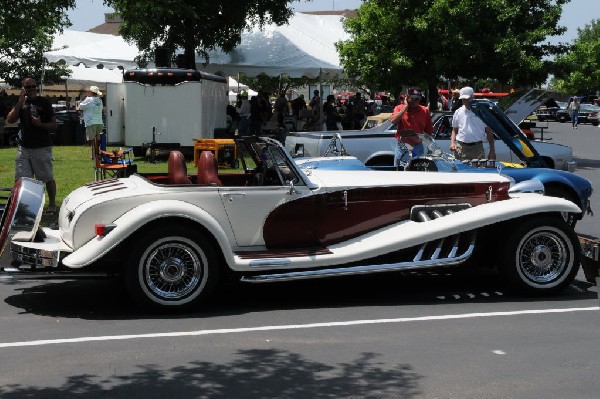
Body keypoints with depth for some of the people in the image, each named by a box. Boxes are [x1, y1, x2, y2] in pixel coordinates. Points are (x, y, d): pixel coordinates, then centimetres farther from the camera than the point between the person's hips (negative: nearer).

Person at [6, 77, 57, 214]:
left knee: (48, 178, 3)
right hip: (24, 148, 4)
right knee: (21, 179, 3)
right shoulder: (21, 103, 11)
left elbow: (54, 125, -1)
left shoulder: (44, 102, 0)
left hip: (42, 147, -4)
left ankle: (52, 205, 15)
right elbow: (10, 120, -4)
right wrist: (20, 101, -9)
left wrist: (40, 124, -19)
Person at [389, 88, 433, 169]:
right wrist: (406, 107, -13)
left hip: (417, 147, 1)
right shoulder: (399, 108, 2)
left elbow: (429, 130, 7)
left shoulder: (424, 111, 3)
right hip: (402, 146, -1)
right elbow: (393, 120, -19)